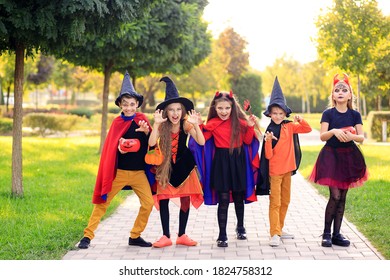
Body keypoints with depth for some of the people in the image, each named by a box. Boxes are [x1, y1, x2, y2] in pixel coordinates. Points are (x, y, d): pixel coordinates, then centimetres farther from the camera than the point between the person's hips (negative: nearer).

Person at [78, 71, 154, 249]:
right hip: (119, 172, -2)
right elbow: (110, 147, 0)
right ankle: (87, 236, 5)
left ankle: (135, 236, 12)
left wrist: (147, 132, -19)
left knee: (148, 203, -4)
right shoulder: (117, 122, -1)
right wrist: (119, 148, -22)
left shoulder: (142, 120, 2)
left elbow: (150, 144, 0)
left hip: (139, 172, 2)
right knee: (102, 203, -2)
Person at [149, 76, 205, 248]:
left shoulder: (186, 125, -15)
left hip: (184, 166, 0)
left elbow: (201, 142, -25)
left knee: (185, 199, 3)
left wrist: (196, 125, -38)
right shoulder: (162, 126, -15)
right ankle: (166, 236, 8)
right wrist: (156, 123, -39)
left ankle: (182, 236, 17)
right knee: (163, 199, -2)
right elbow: (151, 143, -30)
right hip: (166, 166, 0)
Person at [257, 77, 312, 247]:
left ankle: (279, 229, 26)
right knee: (275, 203, -5)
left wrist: (300, 120, -14)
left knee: (285, 201, 14)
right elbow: (268, 155, -14)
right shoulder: (270, 131, -12)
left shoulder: (289, 126, 0)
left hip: (287, 169, 6)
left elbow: (308, 129, 4)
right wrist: (268, 141, -32)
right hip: (274, 171, -6)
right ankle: (274, 234, -5)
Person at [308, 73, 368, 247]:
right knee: (335, 196, -11)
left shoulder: (354, 114, 3)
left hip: (348, 157, 3)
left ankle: (337, 234, 13)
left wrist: (352, 136, -23)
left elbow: (362, 137, -2)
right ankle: (326, 233, 2)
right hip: (331, 156, -3)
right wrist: (334, 131, -29)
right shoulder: (328, 113, -3)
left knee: (342, 196, 5)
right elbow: (322, 136, -10)